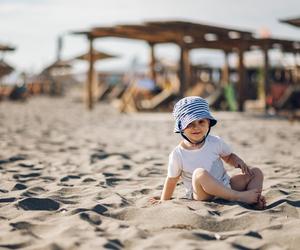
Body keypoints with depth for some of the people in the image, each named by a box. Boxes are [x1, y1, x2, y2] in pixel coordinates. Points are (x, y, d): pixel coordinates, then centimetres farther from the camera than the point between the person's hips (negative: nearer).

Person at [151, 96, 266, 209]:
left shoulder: (215, 142, -2)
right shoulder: (177, 154, -11)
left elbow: (228, 157, 15)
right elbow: (172, 179, 1)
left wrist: (237, 161, -6)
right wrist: (164, 201, 6)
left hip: (225, 187, 5)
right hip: (202, 195, -5)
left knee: (256, 172, -2)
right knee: (200, 173, -37)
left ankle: (256, 200, -27)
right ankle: (239, 196, -36)